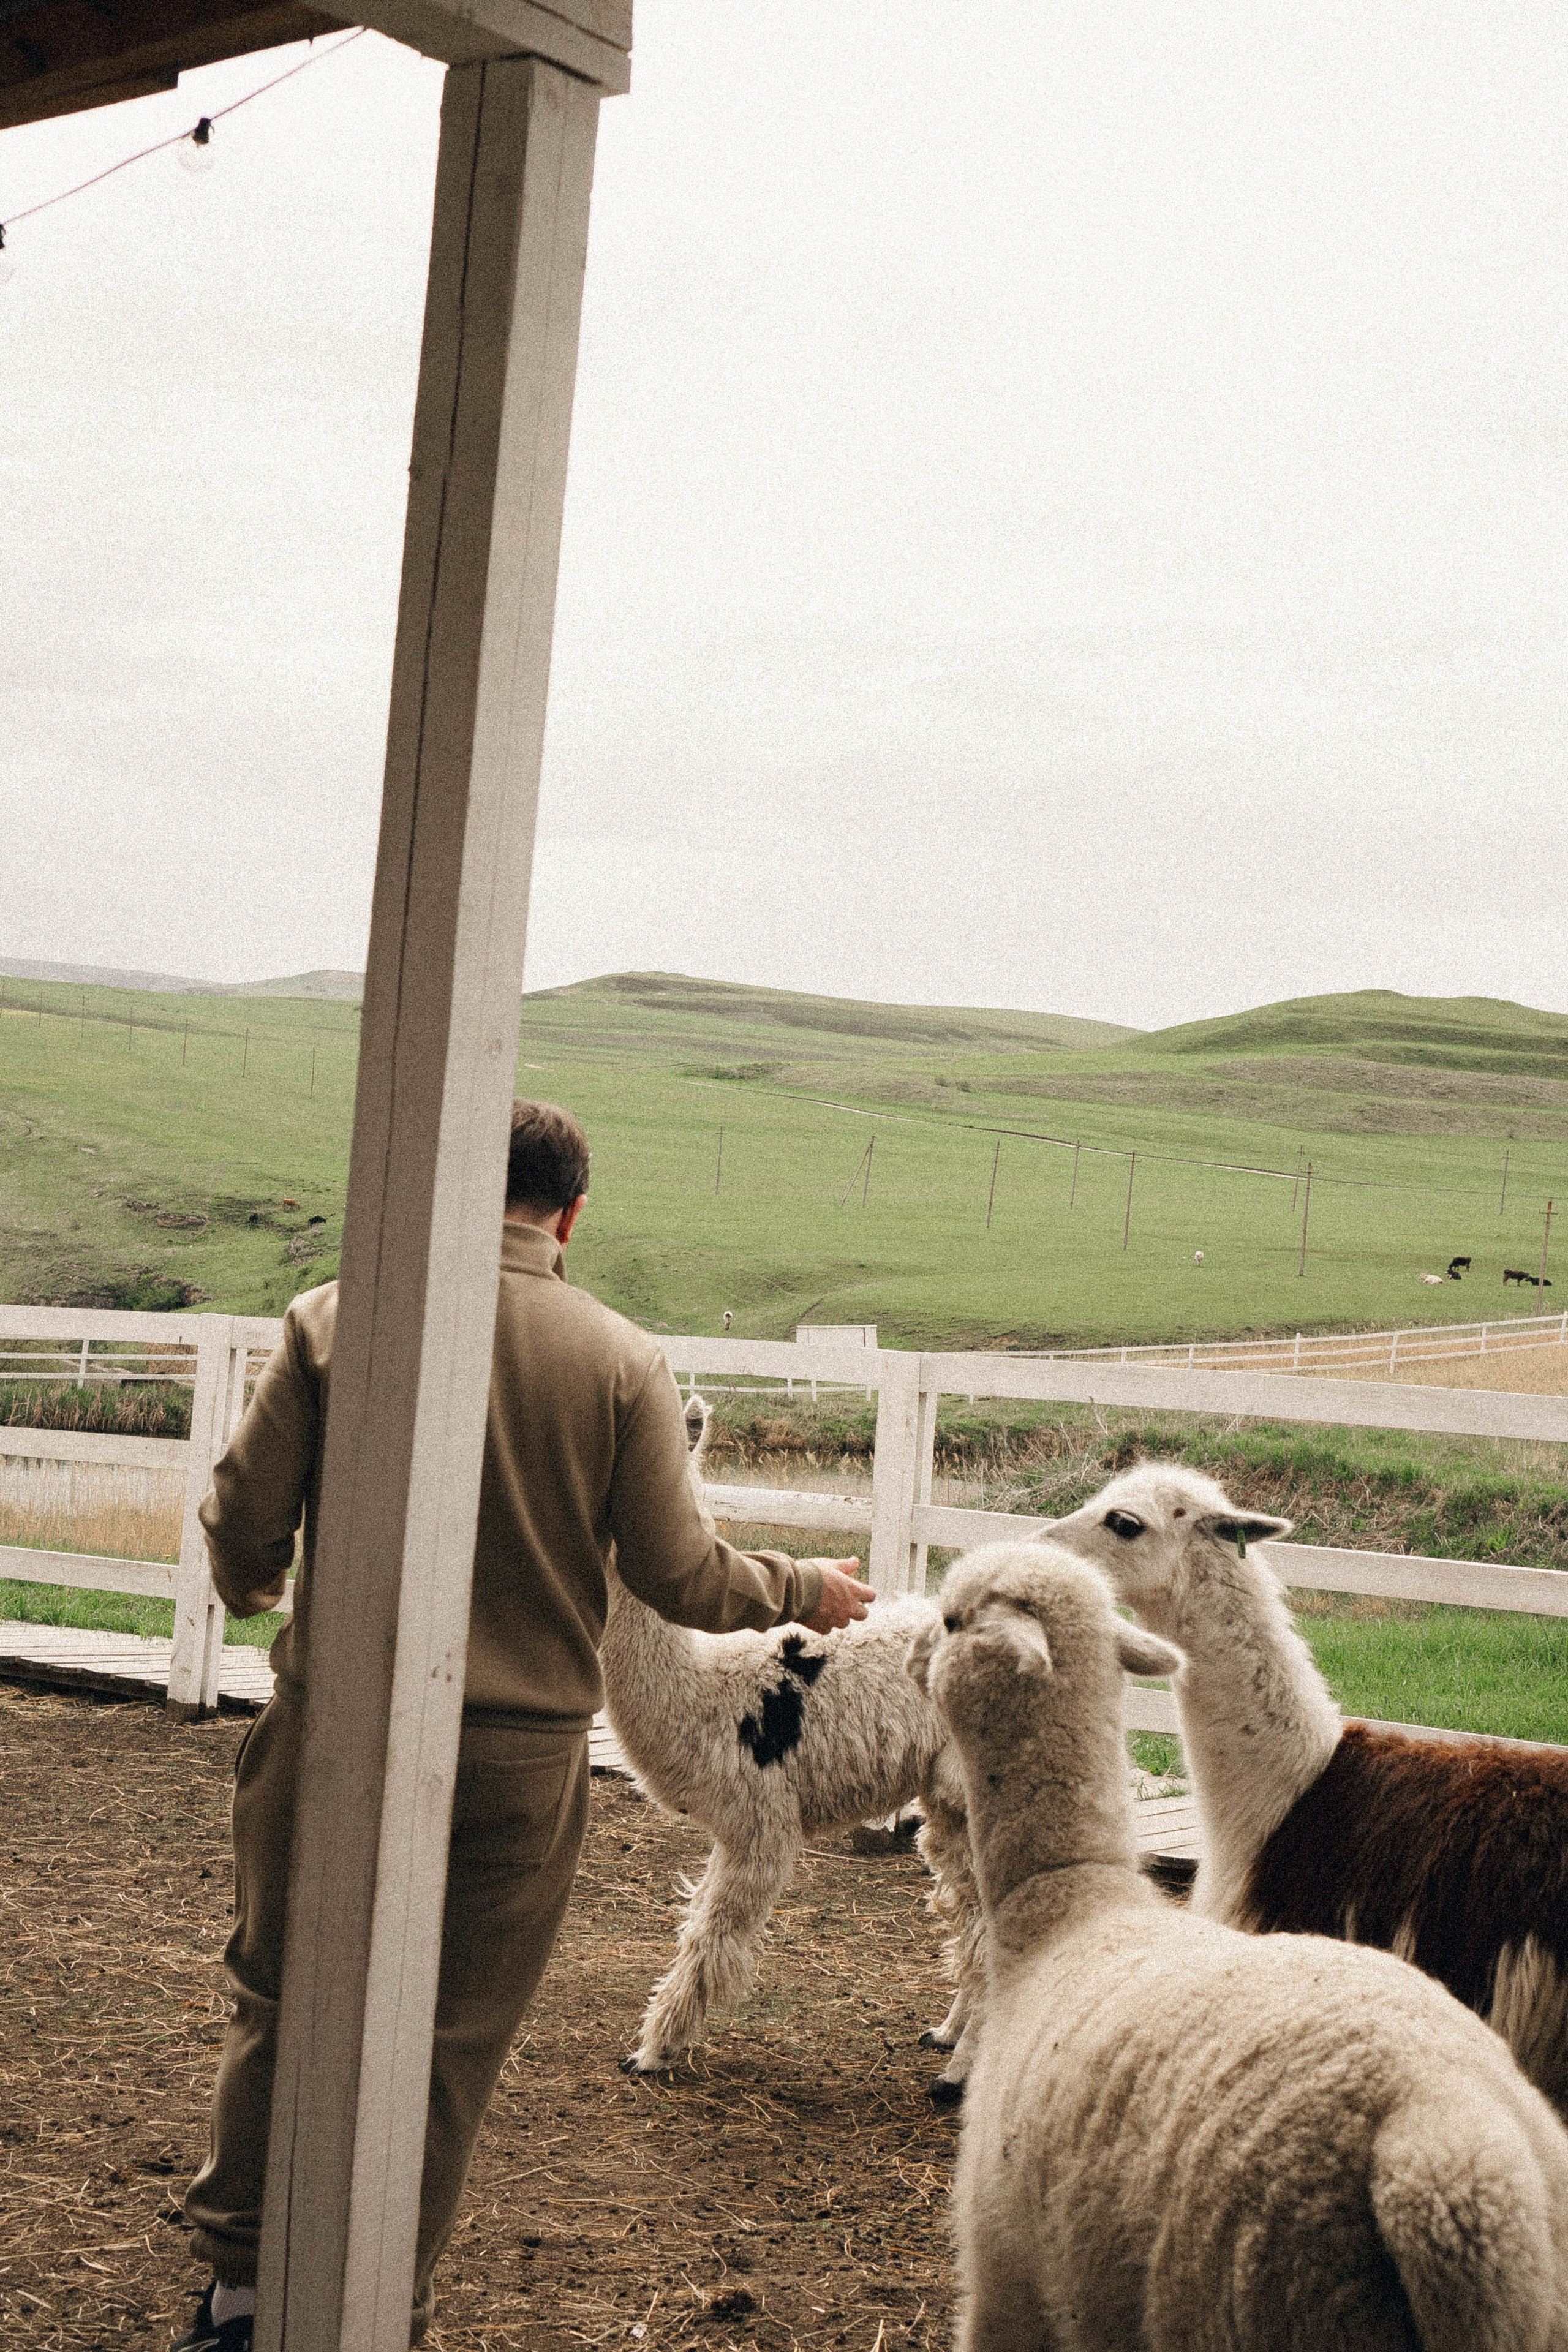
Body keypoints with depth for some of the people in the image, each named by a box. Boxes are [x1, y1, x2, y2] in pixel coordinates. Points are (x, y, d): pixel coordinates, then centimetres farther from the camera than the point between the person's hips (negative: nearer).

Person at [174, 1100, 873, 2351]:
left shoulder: (335, 1320, -5)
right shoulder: (622, 1359, -6)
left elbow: (245, 1516, -4)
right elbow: (682, 1575, -5)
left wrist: (252, 1587, 20)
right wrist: (800, 1590, 15)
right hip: (520, 1757, 0)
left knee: (282, 2005, 17)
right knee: (451, 2045, 12)